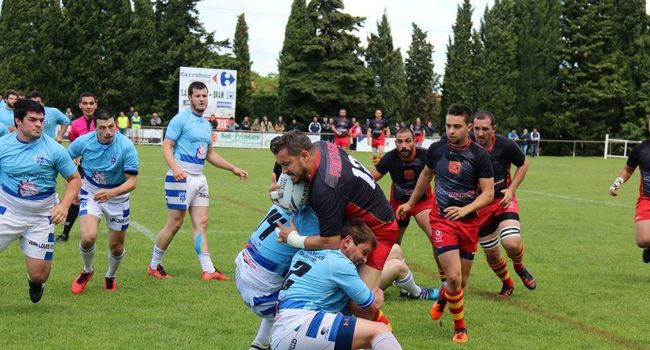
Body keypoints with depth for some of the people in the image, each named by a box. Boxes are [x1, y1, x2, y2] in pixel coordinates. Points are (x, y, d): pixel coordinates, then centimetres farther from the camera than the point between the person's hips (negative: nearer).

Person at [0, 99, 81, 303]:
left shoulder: (54, 149, -7)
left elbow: (74, 179, 1)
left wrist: (64, 205, -13)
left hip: (41, 219, -1)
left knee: (39, 276, -1)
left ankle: (34, 284, 37)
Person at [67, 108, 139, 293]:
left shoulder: (126, 146, -23)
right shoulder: (83, 142, -17)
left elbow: (132, 181, -23)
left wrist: (111, 193, -39)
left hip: (117, 198, 0)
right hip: (90, 194, 0)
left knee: (116, 247, 6)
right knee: (88, 237, -21)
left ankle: (110, 277, 39)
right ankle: (87, 271, 10)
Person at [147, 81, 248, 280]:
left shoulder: (207, 125, 17)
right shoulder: (181, 119, -7)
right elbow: (167, 146, -13)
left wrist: (233, 169, 24)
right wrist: (175, 167, -30)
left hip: (199, 178, 8)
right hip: (181, 178, -7)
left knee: (201, 223, 3)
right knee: (175, 224, -3)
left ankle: (208, 270, 1)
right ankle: (154, 265, 12)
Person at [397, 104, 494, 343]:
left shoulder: (479, 155, -10)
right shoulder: (436, 149, -4)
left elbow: (488, 193, -8)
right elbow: (426, 175, 17)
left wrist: (465, 210, -25)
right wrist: (410, 203, 26)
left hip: (469, 222, 1)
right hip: (442, 220, -1)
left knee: (462, 281, 10)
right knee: (454, 277, -16)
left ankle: (442, 299, 46)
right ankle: (460, 328, 6)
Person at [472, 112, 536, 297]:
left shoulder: (505, 145, -16)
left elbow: (523, 164, 3)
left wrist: (511, 190, -6)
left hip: (503, 200, -1)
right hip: (479, 205, 1)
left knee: (512, 243, -23)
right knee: (491, 254, 7)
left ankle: (519, 267, 13)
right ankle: (507, 283, 37)